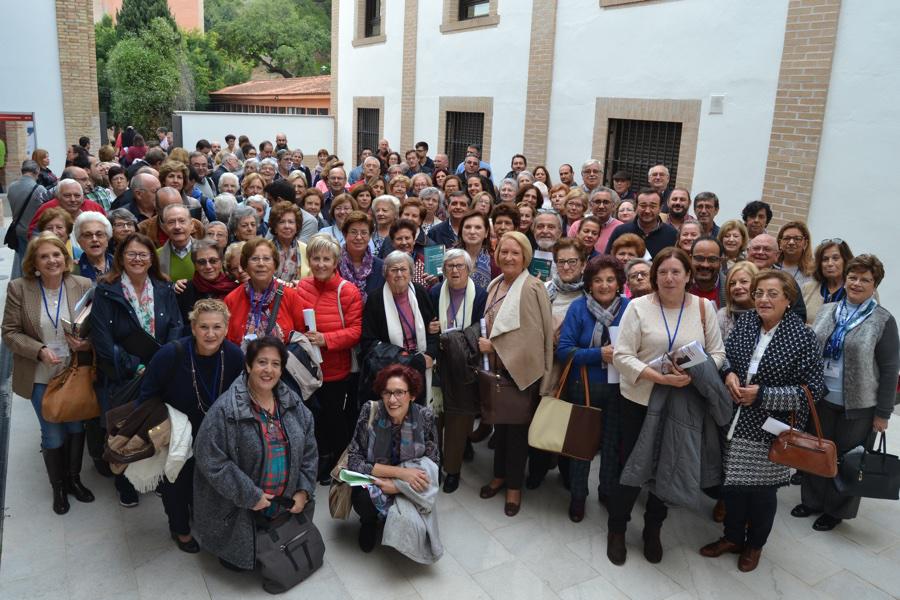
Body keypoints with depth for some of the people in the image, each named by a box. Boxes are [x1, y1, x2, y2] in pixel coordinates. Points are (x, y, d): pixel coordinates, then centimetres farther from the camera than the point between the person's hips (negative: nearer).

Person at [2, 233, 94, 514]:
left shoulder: (84, 286, -9)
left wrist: (87, 342, -19)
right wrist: (39, 351, -21)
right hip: (41, 376, -1)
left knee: (77, 428, 16)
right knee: (53, 435, 8)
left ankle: (74, 478, 39)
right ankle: (58, 487, 32)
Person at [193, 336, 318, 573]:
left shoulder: (293, 405, -1)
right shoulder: (225, 409, -19)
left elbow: (308, 452, 6)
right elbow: (211, 460, -21)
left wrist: (303, 491, -3)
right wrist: (250, 496, -19)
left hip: (284, 509, 5)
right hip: (239, 512, -5)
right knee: (237, 562, 4)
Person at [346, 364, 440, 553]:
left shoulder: (424, 417, -15)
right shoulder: (370, 412, -19)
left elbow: (432, 465, -11)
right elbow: (354, 461, -20)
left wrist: (398, 485, -27)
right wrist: (400, 472, -30)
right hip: (372, 482, -1)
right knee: (363, 499, -32)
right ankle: (369, 522, 6)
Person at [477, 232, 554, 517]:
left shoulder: (532, 287, -15)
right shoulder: (495, 285, 7)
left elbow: (534, 333, -18)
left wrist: (494, 346, -15)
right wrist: (486, 343, 1)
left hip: (523, 370, -6)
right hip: (498, 367, 6)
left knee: (518, 427, 8)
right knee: (499, 422, 18)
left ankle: (515, 485, 24)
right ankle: (500, 475, 36)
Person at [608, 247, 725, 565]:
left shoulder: (703, 308, -1)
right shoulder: (638, 307, -10)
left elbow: (717, 352, 3)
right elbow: (622, 356, -14)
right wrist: (661, 378, -24)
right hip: (640, 400, -2)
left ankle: (653, 531, 36)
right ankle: (616, 530, 28)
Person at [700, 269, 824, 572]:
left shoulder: (803, 336, -13)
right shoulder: (745, 322, 0)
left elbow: (812, 389, -12)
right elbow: (725, 355, 12)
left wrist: (762, 394, -19)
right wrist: (729, 374, -11)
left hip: (770, 429, -3)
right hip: (735, 422, 4)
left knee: (762, 489, 14)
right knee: (732, 483, 14)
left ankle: (755, 545, 38)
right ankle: (732, 537, 38)